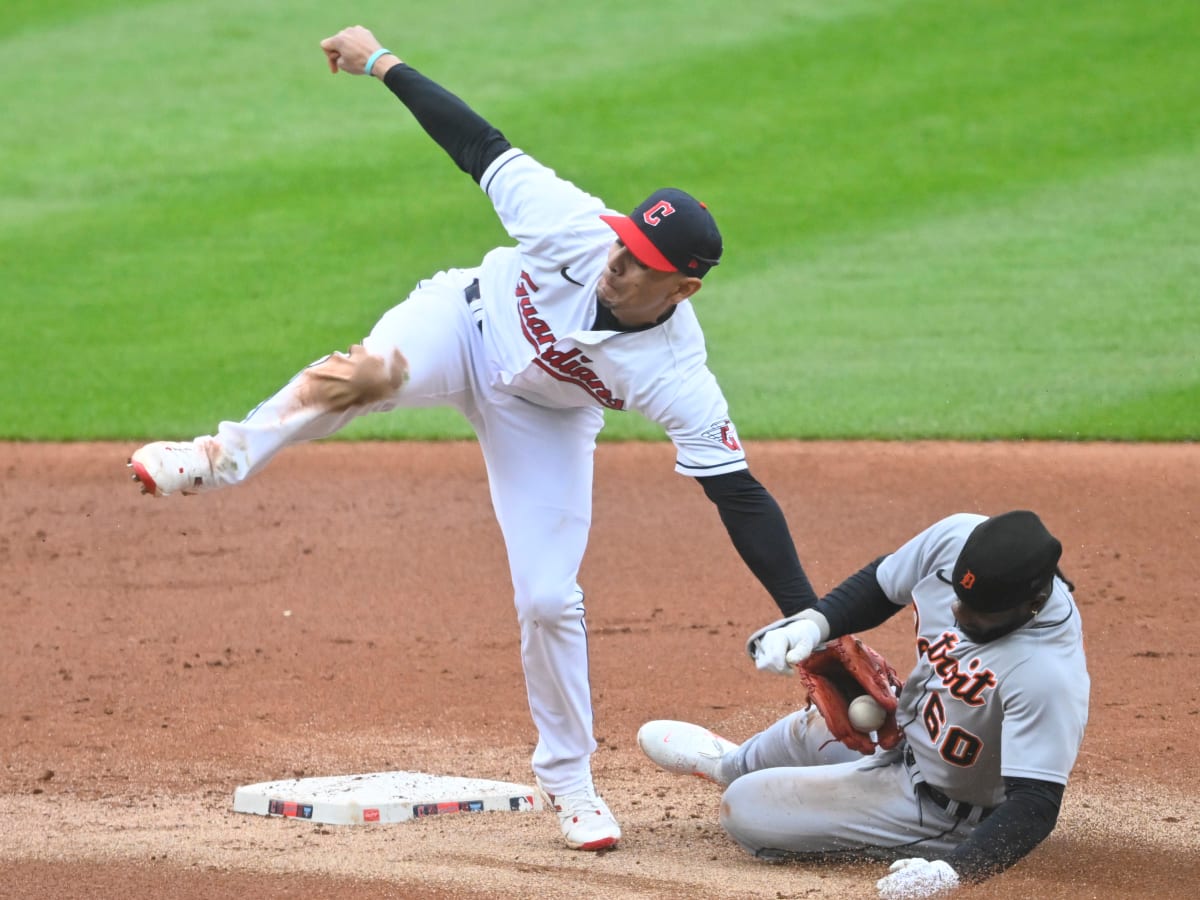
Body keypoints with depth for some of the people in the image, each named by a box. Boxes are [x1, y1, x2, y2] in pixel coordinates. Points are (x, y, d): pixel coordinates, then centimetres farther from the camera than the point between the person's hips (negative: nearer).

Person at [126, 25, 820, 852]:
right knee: (367, 374, -38)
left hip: (545, 423, 0)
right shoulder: (575, 227, -33)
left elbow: (739, 496, -30)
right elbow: (481, 146, -23)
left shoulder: (679, 379, -33)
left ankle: (569, 777, 18)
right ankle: (224, 458, -25)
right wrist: (381, 62, -19)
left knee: (550, 598, -5)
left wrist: (809, 621, -34)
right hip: (465, 323, 0)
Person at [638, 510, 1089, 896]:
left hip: (941, 811, -6)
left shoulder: (1048, 673, -42)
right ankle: (731, 763, 63)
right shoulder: (956, 539, -22)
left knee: (743, 808, -5)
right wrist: (812, 622, -19)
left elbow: (1034, 806, -42)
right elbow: (880, 584, -1)